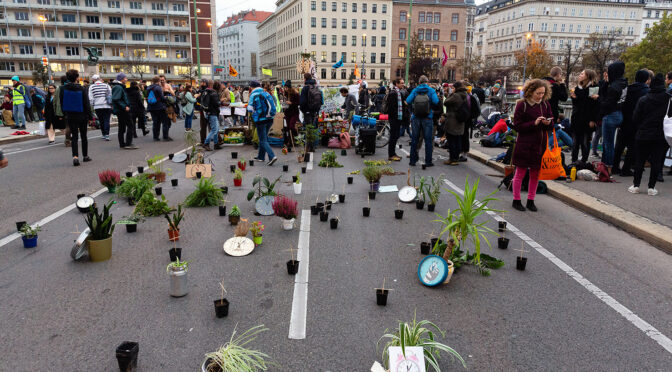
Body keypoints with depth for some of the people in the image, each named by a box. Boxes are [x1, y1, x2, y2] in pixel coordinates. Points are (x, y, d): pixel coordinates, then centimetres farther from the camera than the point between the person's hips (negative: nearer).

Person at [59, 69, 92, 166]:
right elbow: (86, 103, -7)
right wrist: (90, 116, -1)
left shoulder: (63, 89, -2)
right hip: (82, 115, -2)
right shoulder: (81, 89, -10)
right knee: (83, 136, 12)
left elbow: (61, 103, 5)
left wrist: (65, 114, 15)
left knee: (74, 136, 3)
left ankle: (75, 156, -14)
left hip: (70, 116, 2)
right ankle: (85, 156, 20)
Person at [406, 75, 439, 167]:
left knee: (414, 139, 10)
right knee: (428, 140, 4)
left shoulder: (415, 90, 2)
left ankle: (413, 160, 13)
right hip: (427, 118, -2)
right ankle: (428, 161, 4)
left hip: (416, 118, 2)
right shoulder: (431, 91, -2)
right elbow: (436, 101, -15)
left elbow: (408, 101, -9)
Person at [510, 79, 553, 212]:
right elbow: (517, 126, -10)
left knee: (535, 173, 9)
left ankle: (531, 200, 21)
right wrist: (534, 123, -20)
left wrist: (548, 123, -11)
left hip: (540, 144, 5)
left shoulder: (545, 105, 8)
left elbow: (551, 126, 12)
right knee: (520, 172, 4)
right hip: (524, 144, -5)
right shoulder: (522, 104, -7)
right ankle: (516, 200, 16)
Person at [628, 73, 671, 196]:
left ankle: (636, 185, 10)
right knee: (656, 162, 6)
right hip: (661, 136, 0)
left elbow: (635, 118, -3)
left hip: (643, 135, 0)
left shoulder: (643, 100, -5)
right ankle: (651, 187, 6)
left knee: (639, 161, 8)